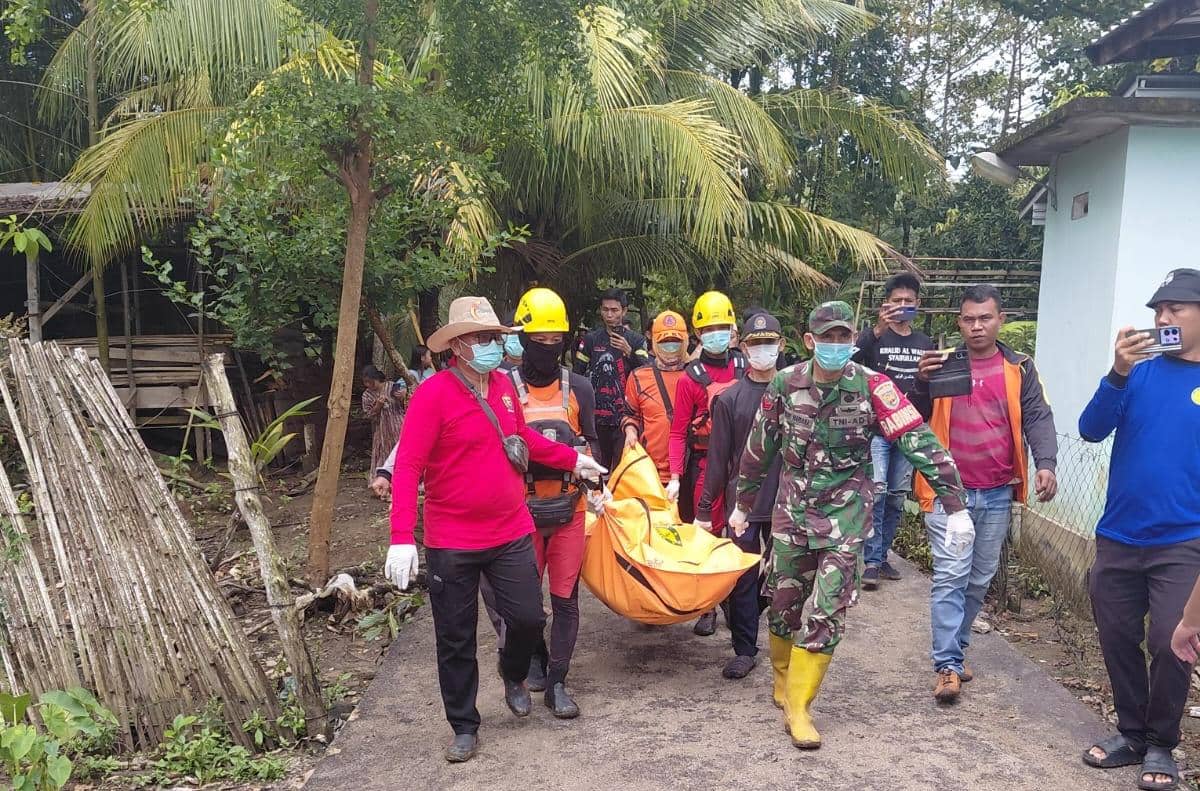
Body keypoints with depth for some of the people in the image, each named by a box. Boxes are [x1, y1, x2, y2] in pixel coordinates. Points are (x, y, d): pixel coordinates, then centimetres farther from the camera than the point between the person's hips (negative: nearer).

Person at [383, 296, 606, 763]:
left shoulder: (504, 385, 3)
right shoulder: (433, 393, -16)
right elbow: (408, 467, -20)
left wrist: (572, 459, 21)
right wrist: (402, 537, -27)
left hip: (511, 532, 5)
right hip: (452, 542, -4)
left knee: (529, 618, 6)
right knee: (456, 640, 8)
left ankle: (513, 673, 40)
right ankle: (464, 727, 28)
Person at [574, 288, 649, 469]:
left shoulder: (635, 341, 7)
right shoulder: (590, 340, 9)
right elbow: (577, 376, 10)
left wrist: (629, 352, -16)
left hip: (624, 418, -1)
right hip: (596, 418, 1)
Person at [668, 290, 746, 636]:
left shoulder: (744, 370, 6)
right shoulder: (691, 378, -3)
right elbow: (678, 431, -3)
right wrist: (675, 477, -11)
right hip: (705, 463, -3)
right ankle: (707, 607, 13)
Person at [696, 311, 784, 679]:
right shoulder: (729, 399, 1)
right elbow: (718, 457, 2)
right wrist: (705, 509, 1)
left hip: (785, 503, 0)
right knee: (743, 577, 5)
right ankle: (745, 649, 17)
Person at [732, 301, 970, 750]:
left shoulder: (872, 387, -14)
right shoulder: (785, 385, -5)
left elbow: (921, 444, -17)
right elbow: (758, 450, 6)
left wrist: (956, 507, -21)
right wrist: (742, 505, 14)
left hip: (845, 515, -2)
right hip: (792, 511, 2)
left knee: (825, 611, -6)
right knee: (784, 603, 12)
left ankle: (798, 706, 8)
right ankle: (782, 678, 38)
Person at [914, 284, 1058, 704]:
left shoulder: (1019, 368, 6)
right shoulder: (942, 363, 3)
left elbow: (1037, 418, -1)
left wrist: (1045, 464, -18)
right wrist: (921, 380, -19)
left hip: (997, 495, 3)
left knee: (979, 579, 12)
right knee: (950, 576, -9)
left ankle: (954, 649, 28)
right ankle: (948, 665, -5)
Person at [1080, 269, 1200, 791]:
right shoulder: (1140, 372, 2)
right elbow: (1091, 431, -7)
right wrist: (1118, 374, -23)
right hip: (1118, 537, 3)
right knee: (1117, 639, 10)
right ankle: (1132, 732, 29)